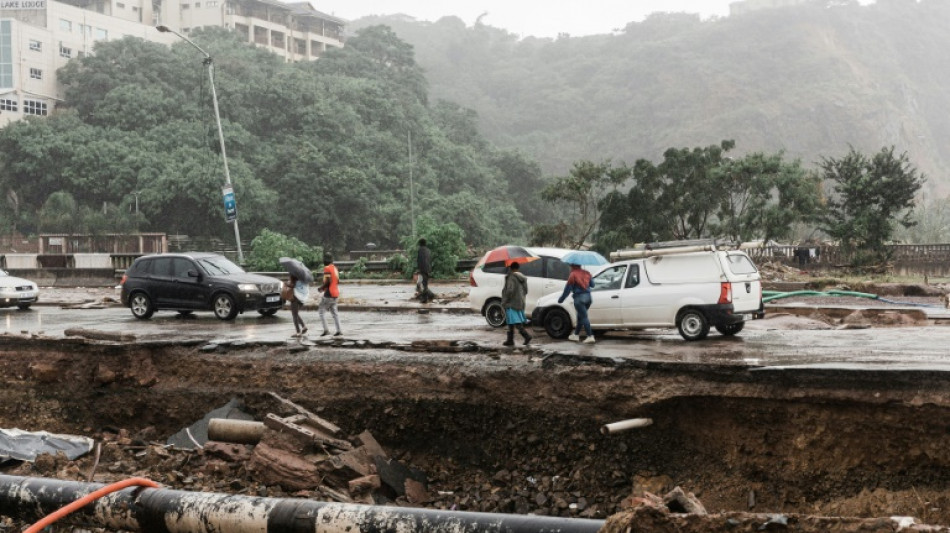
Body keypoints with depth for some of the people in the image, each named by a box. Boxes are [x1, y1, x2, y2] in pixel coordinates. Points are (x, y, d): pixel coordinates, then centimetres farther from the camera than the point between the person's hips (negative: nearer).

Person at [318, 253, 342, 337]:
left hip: (329, 293, -9)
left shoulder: (327, 268, -15)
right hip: (335, 293, 9)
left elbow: (328, 281, -22)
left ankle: (326, 330, -9)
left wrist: (321, 288, -6)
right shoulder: (334, 268, 13)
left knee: (321, 310, -1)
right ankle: (339, 330, 9)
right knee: (334, 311, 13)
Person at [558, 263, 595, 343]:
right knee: (580, 316, 18)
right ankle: (576, 335, 25)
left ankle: (590, 336, -17)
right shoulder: (586, 273, 14)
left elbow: (567, 288, -5)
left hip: (579, 297, -7)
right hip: (588, 297, 7)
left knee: (584, 317, -9)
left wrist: (561, 299, 3)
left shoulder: (573, 274, -6)